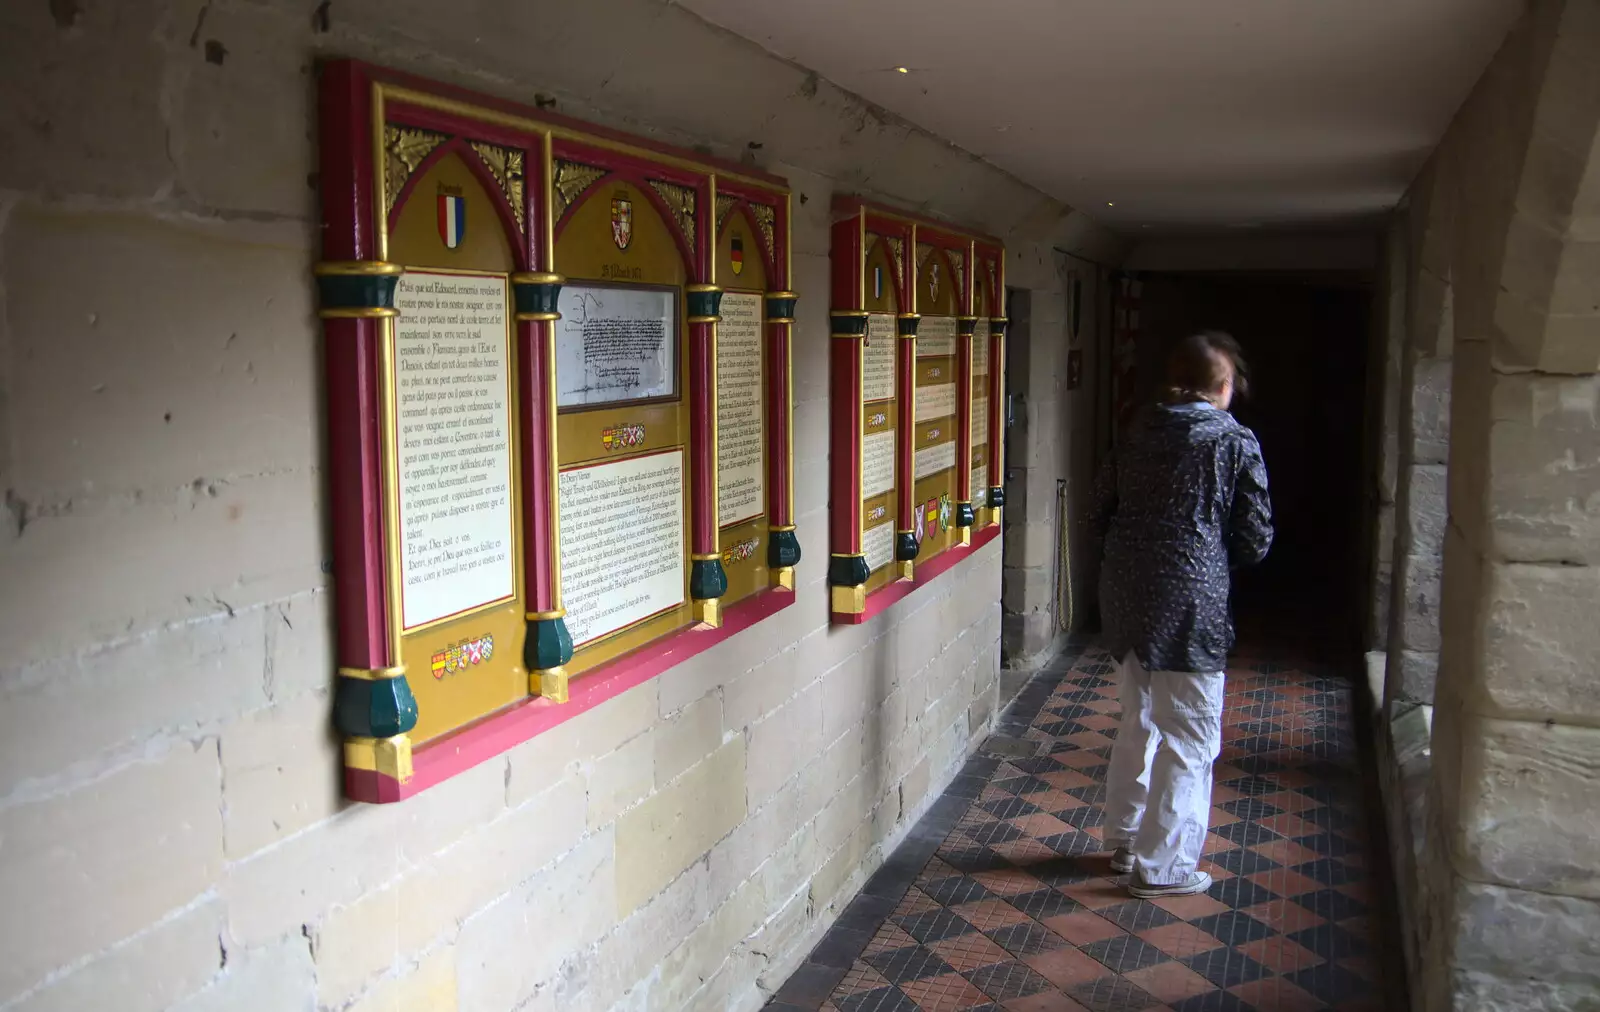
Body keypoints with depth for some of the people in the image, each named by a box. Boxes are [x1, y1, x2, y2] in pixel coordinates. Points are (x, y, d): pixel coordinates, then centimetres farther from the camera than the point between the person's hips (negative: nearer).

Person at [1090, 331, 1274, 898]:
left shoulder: (1137, 433, 7)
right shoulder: (1234, 442, -7)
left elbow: (1101, 513, 9)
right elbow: (1255, 539, -5)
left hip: (1125, 597, 6)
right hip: (1189, 606, -6)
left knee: (1138, 725, 20)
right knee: (1189, 740, 5)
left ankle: (1124, 841, 32)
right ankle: (1162, 867, 11)